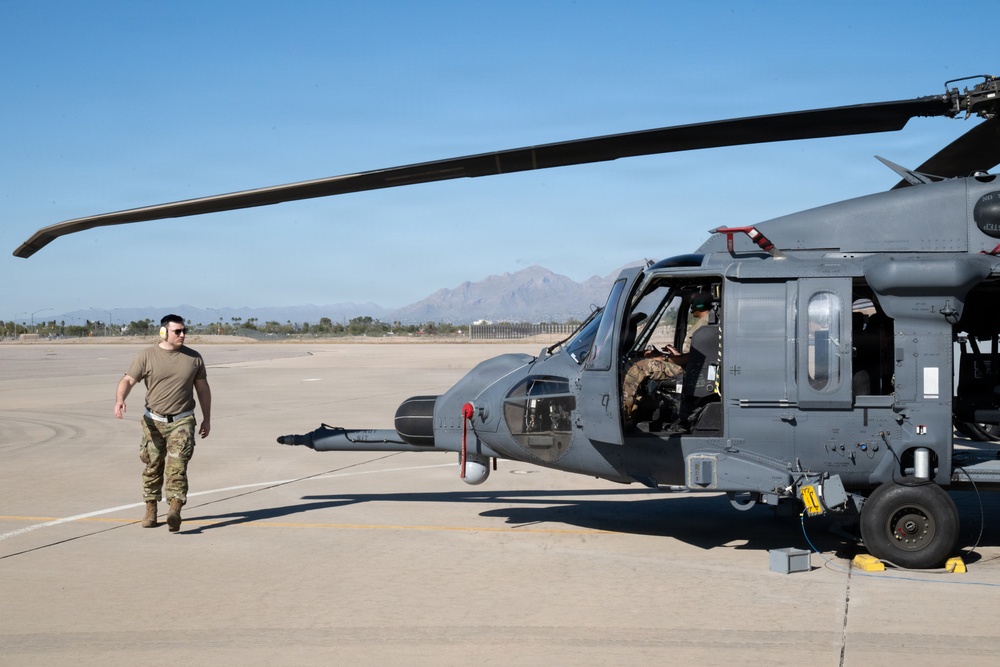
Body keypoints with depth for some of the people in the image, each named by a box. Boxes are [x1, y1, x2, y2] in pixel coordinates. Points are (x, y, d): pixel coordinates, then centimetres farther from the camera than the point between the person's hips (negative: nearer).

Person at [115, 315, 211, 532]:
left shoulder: (194, 358, 5)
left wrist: (207, 418, 14)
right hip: (154, 421, 1)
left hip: (182, 422, 0)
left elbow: (203, 388, 15)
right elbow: (128, 380, -7)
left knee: (177, 467, -14)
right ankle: (151, 510, 23)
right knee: (153, 467, 9)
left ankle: (175, 512, -22)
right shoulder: (147, 356, -1)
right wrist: (119, 399, -28)